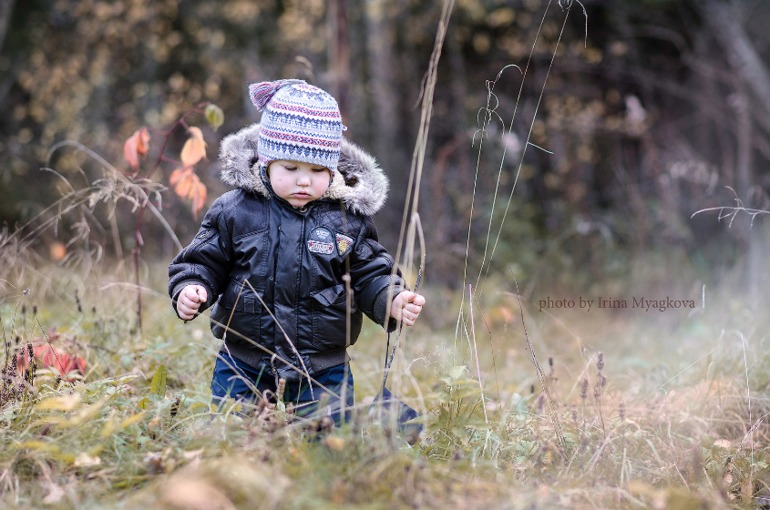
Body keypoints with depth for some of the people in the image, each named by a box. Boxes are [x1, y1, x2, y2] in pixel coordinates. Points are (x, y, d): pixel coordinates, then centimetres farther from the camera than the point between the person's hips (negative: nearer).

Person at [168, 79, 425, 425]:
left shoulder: (349, 219, -2)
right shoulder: (234, 211, -5)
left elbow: (370, 276, 2)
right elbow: (204, 262, 3)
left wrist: (393, 302, -17)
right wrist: (190, 291, -17)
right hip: (243, 367, 0)